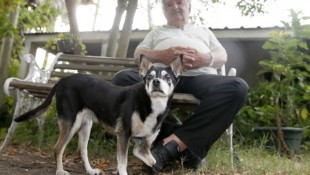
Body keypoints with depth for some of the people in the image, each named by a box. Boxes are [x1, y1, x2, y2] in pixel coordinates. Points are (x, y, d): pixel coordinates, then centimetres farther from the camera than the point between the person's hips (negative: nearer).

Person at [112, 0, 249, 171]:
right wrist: (161, 55, -6)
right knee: (122, 78, -31)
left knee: (238, 86, -32)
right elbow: (138, 54, 17)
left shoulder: (203, 31, 34)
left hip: (200, 76, 1)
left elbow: (222, 56, 22)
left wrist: (206, 58, -4)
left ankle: (171, 144, -36)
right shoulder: (157, 32, 32)